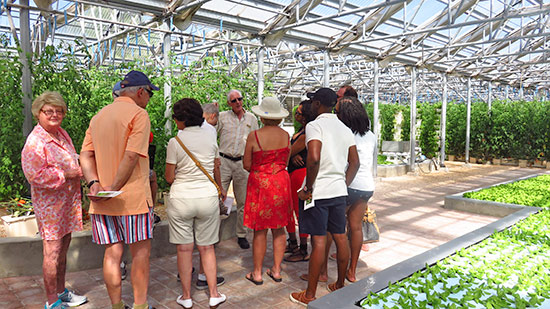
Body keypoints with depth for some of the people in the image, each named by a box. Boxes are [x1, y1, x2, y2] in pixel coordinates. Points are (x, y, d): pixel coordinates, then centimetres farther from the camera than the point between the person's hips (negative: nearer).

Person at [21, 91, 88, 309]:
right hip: (50, 205, -8)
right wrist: (66, 174, -19)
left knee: (63, 250, 18)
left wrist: (79, 169, 6)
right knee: (52, 252, -1)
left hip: (67, 202, 8)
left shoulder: (62, 134, 11)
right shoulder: (35, 141, -16)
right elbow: (35, 175, -22)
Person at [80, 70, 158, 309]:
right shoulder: (138, 114, -8)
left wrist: (94, 184, -4)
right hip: (133, 196, -6)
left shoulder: (98, 117, 16)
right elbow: (131, 156, -19)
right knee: (140, 253, 6)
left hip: (102, 200, 7)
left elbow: (86, 155, 8)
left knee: (112, 253, 12)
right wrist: (114, 189, -14)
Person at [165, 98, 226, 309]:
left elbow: (169, 177, -5)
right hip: (207, 197, 3)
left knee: (184, 249, 9)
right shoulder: (210, 138, 1)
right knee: (207, 248, 14)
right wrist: (220, 189, 30)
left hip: (181, 199, -3)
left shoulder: (175, 142, -9)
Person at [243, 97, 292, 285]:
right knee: (279, 229, 12)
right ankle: (276, 270, 22)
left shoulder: (254, 136, -12)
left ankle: (257, 273, 16)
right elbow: (285, 162, 7)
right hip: (281, 182, 4)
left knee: (260, 231, 5)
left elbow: (246, 165, -6)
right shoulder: (285, 135, -1)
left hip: (259, 184, -3)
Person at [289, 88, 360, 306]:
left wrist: (308, 188, -14)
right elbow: (355, 162, 12)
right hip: (339, 190, 7)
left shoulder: (314, 126, -10)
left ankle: (310, 295, 9)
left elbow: (314, 158, -24)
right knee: (340, 237, 14)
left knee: (318, 240, -3)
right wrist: (344, 184, 16)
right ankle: (340, 286, 29)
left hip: (319, 191, -7)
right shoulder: (345, 129, 12)